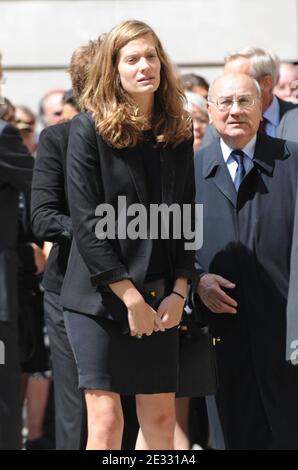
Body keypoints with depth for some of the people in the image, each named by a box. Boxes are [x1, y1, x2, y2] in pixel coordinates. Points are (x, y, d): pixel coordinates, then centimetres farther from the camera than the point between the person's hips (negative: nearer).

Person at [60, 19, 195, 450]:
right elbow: (87, 224, -11)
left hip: (160, 300, 5)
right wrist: (130, 298, -14)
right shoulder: (89, 129, -6)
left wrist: (179, 292, -2)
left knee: (160, 419, 3)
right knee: (106, 419, -8)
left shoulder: (178, 133, 9)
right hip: (101, 297, -4)